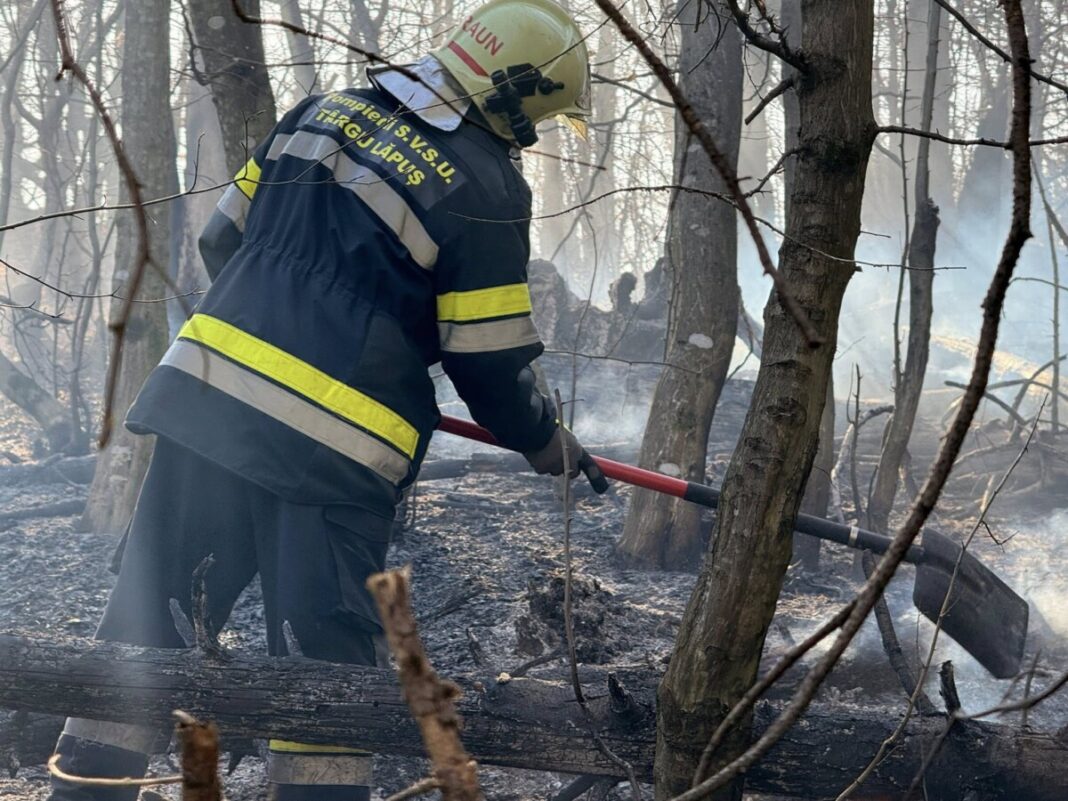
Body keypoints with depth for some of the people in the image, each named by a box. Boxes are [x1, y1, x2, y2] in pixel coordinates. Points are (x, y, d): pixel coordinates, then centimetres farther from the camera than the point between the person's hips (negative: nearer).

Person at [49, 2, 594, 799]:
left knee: (153, 616, 11)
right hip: (333, 449, -5)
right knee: (326, 665, 3)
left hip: (205, 396, 6)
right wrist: (545, 440, 16)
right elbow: (491, 366, -2)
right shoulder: (487, 189, -5)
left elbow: (224, 241, 18)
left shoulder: (325, 110, 12)